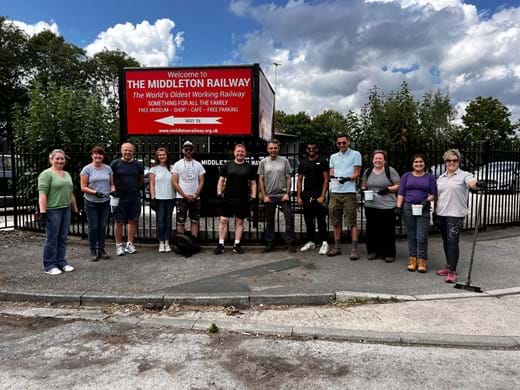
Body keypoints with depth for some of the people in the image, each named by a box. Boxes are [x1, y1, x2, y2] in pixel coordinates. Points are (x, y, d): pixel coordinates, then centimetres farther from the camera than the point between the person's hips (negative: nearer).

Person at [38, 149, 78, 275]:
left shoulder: (67, 174, 14)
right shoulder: (46, 174, -8)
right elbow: (42, 194, -15)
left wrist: (75, 208, 18)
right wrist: (43, 212, -21)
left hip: (66, 210, 7)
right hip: (52, 210, -7)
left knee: (63, 238, 11)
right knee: (51, 239, -1)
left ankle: (61, 262, 19)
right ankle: (49, 266, 8)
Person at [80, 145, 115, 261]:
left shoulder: (108, 168, 8)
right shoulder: (87, 169, -3)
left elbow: (111, 184, 14)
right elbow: (83, 187, -6)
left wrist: (113, 191, -7)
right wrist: (95, 192, -20)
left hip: (105, 202, 3)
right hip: (91, 203, -3)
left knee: (103, 226, 9)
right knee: (93, 227, 1)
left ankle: (101, 249, 21)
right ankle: (93, 251, 13)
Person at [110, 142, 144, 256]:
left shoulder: (138, 164, 6)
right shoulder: (115, 164, -2)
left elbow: (142, 179, 17)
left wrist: (136, 189, 10)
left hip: (135, 198, 3)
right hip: (120, 198, -2)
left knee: (133, 221, 8)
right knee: (119, 222, 2)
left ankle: (130, 244, 19)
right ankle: (119, 245, 13)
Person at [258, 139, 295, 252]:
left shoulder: (284, 161, 2)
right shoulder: (263, 162, 4)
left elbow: (288, 178, 2)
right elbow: (261, 180, 4)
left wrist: (287, 193, -7)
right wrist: (264, 196, -2)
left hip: (283, 195, -1)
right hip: (269, 196, 1)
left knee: (289, 219, -4)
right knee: (269, 221, 10)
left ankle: (289, 243, 7)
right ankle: (270, 244, 20)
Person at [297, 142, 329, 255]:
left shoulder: (323, 161, 1)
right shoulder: (303, 163, 13)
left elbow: (326, 179, -4)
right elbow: (299, 180, 12)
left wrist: (323, 196, -13)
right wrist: (299, 197, 4)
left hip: (318, 195, -4)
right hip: (306, 195, 5)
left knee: (321, 220, -7)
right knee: (308, 220, 10)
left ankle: (324, 243, -3)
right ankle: (311, 242, 19)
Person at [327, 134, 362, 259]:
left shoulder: (356, 154, 4)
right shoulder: (333, 157, 18)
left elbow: (357, 173, -1)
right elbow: (331, 172, 15)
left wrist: (348, 178, -21)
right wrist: (332, 176, -10)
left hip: (349, 192, -5)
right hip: (335, 192, 5)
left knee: (352, 222, -5)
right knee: (335, 221, 9)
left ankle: (355, 249, -2)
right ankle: (337, 247, 17)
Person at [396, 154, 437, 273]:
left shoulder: (430, 177, 10)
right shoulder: (406, 176, 11)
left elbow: (434, 193, 9)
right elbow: (401, 193, 6)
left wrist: (428, 200, -10)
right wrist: (398, 206, -4)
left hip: (423, 209, -1)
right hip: (408, 208, 1)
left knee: (422, 236, -7)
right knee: (411, 235, 5)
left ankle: (422, 260, 2)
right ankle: (412, 259, 13)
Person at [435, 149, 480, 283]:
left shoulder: (464, 175, -3)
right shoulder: (441, 177, 15)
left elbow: (472, 183, -25)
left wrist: (477, 184, -48)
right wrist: (435, 211, 14)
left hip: (456, 214, -6)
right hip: (441, 214, 6)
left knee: (452, 241, -9)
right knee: (446, 241, 12)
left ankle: (452, 271, -6)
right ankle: (449, 266, 23)